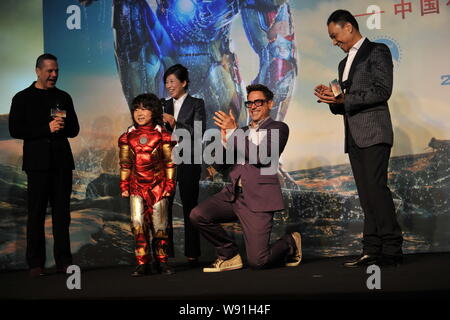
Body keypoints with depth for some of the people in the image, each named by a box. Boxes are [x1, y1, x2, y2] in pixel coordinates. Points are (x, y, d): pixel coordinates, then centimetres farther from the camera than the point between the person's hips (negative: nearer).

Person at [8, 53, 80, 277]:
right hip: (38, 162, -3)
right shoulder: (23, 98, 5)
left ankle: (63, 261, 8)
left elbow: (74, 129, 16)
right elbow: (15, 130, -5)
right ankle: (35, 263, 3)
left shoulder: (63, 97, 16)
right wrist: (47, 128, -13)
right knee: (36, 214, -2)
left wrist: (62, 126, -7)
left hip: (62, 161, 3)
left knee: (62, 213, 4)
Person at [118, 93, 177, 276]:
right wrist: (124, 185, 6)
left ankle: (162, 262, 15)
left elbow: (169, 162, 3)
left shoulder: (162, 135, 2)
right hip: (136, 186, 2)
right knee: (138, 223, -8)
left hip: (158, 185, -2)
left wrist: (169, 184, -2)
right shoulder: (128, 137, 9)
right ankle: (143, 263, -1)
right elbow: (125, 164, 12)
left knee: (159, 224, 2)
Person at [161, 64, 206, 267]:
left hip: (187, 161, -4)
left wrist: (173, 121, -13)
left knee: (189, 208, -2)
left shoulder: (196, 104, 3)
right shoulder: (165, 106, 16)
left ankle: (192, 255, 3)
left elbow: (198, 132, -9)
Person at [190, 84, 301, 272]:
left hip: (258, 199, -6)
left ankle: (290, 244, 21)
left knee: (256, 261, -12)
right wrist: (225, 141, -1)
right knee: (198, 215, -17)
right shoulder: (242, 132, 20)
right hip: (234, 194, 6)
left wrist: (233, 132, -15)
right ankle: (230, 256, 5)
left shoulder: (278, 128, 1)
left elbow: (260, 157, -16)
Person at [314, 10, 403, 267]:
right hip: (354, 137, 8)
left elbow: (382, 91, -11)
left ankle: (391, 250, -14)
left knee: (376, 188, -16)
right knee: (366, 195, 2)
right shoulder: (345, 63, 27)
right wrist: (332, 98, 6)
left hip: (374, 133, -8)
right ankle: (372, 250, -1)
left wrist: (344, 99, -15)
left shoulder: (377, 51, 2)